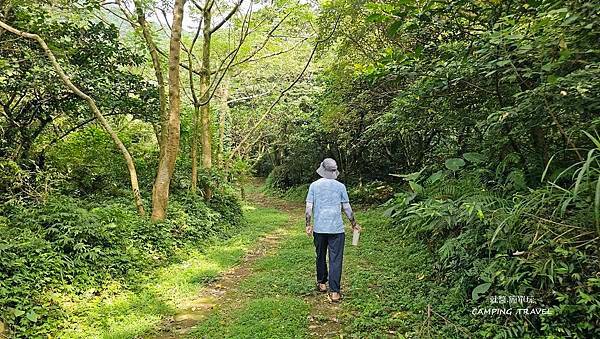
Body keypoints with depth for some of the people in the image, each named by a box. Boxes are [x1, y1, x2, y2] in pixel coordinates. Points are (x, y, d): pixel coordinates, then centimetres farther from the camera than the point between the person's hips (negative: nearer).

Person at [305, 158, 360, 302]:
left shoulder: (314, 185, 1)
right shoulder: (340, 186, -1)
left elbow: (309, 207, -1)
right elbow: (347, 208, 3)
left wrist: (308, 225, 7)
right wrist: (354, 224, 15)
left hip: (319, 228, 2)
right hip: (336, 229, -2)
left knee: (321, 256, 18)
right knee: (336, 259, 0)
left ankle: (321, 283, 33)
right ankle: (334, 291, -3)